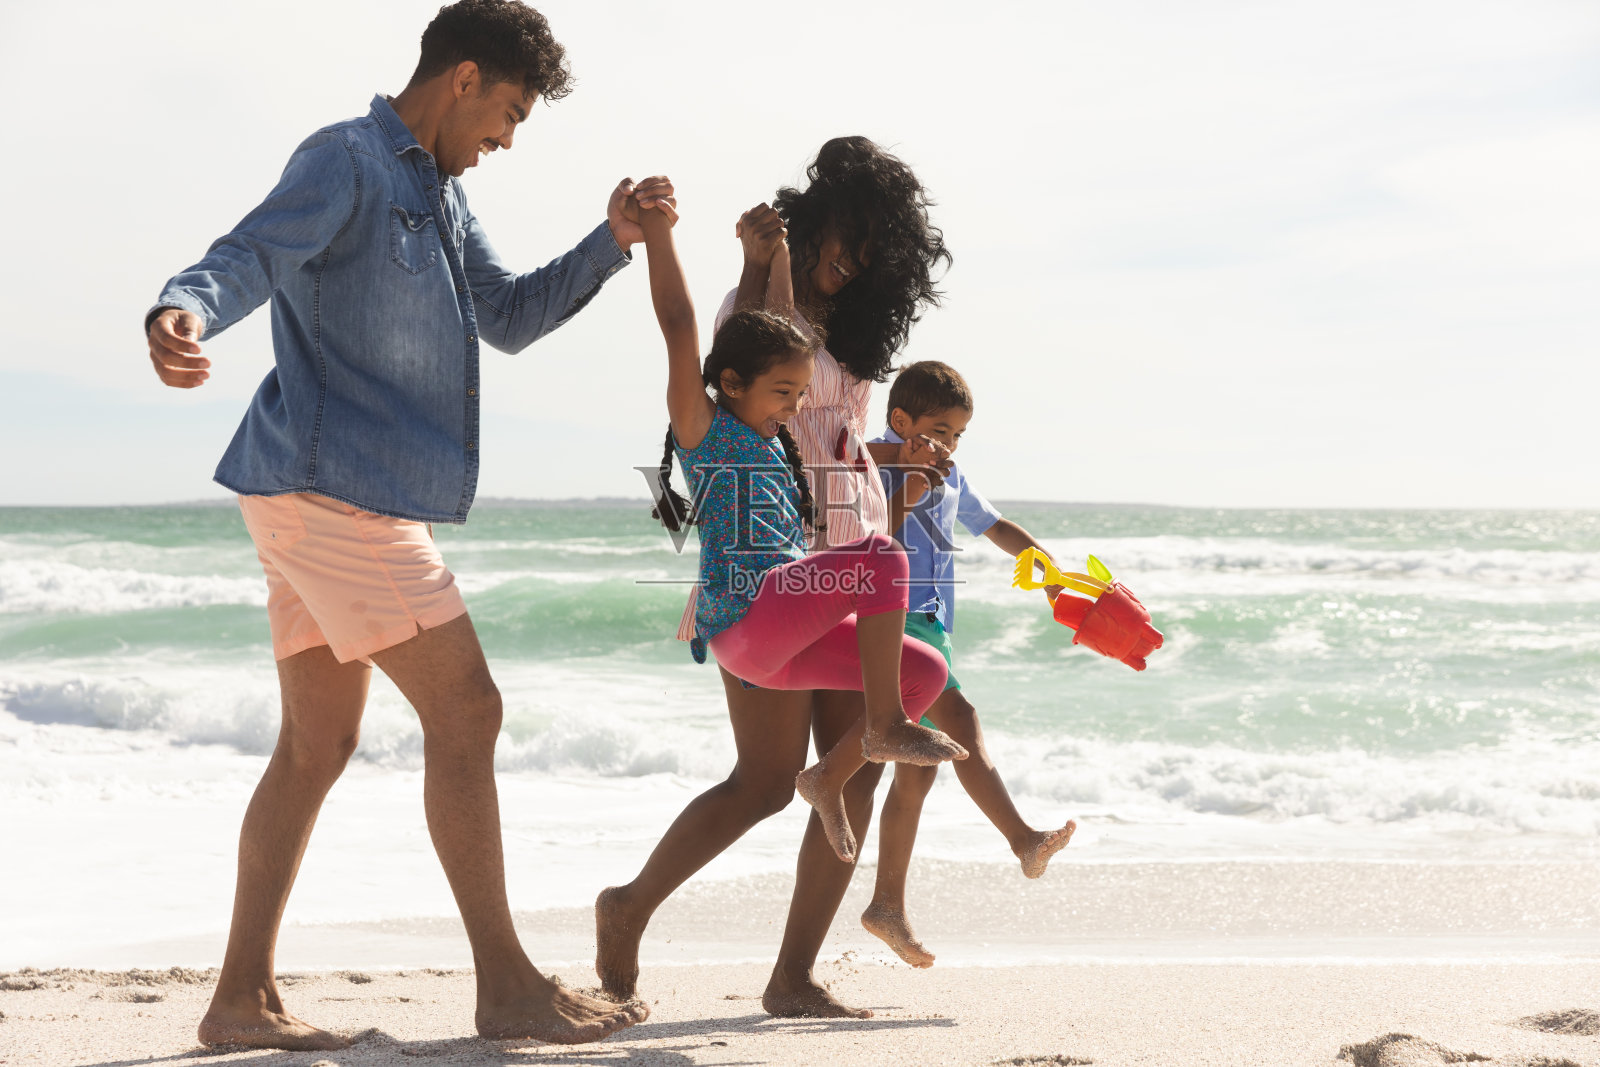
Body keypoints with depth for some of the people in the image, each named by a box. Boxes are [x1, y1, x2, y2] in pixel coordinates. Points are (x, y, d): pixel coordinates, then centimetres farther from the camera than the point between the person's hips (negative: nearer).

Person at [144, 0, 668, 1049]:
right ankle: (507, 984, -3)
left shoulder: (440, 193, 22)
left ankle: (244, 996, 11)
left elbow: (511, 316, 26)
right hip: (333, 483, -10)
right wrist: (185, 313, -43)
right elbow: (250, 256, -21)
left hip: (331, 497, 10)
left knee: (320, 743, 9)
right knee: (465, 711, -9)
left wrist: (613, 242, 13)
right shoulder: (347, 160, -7)